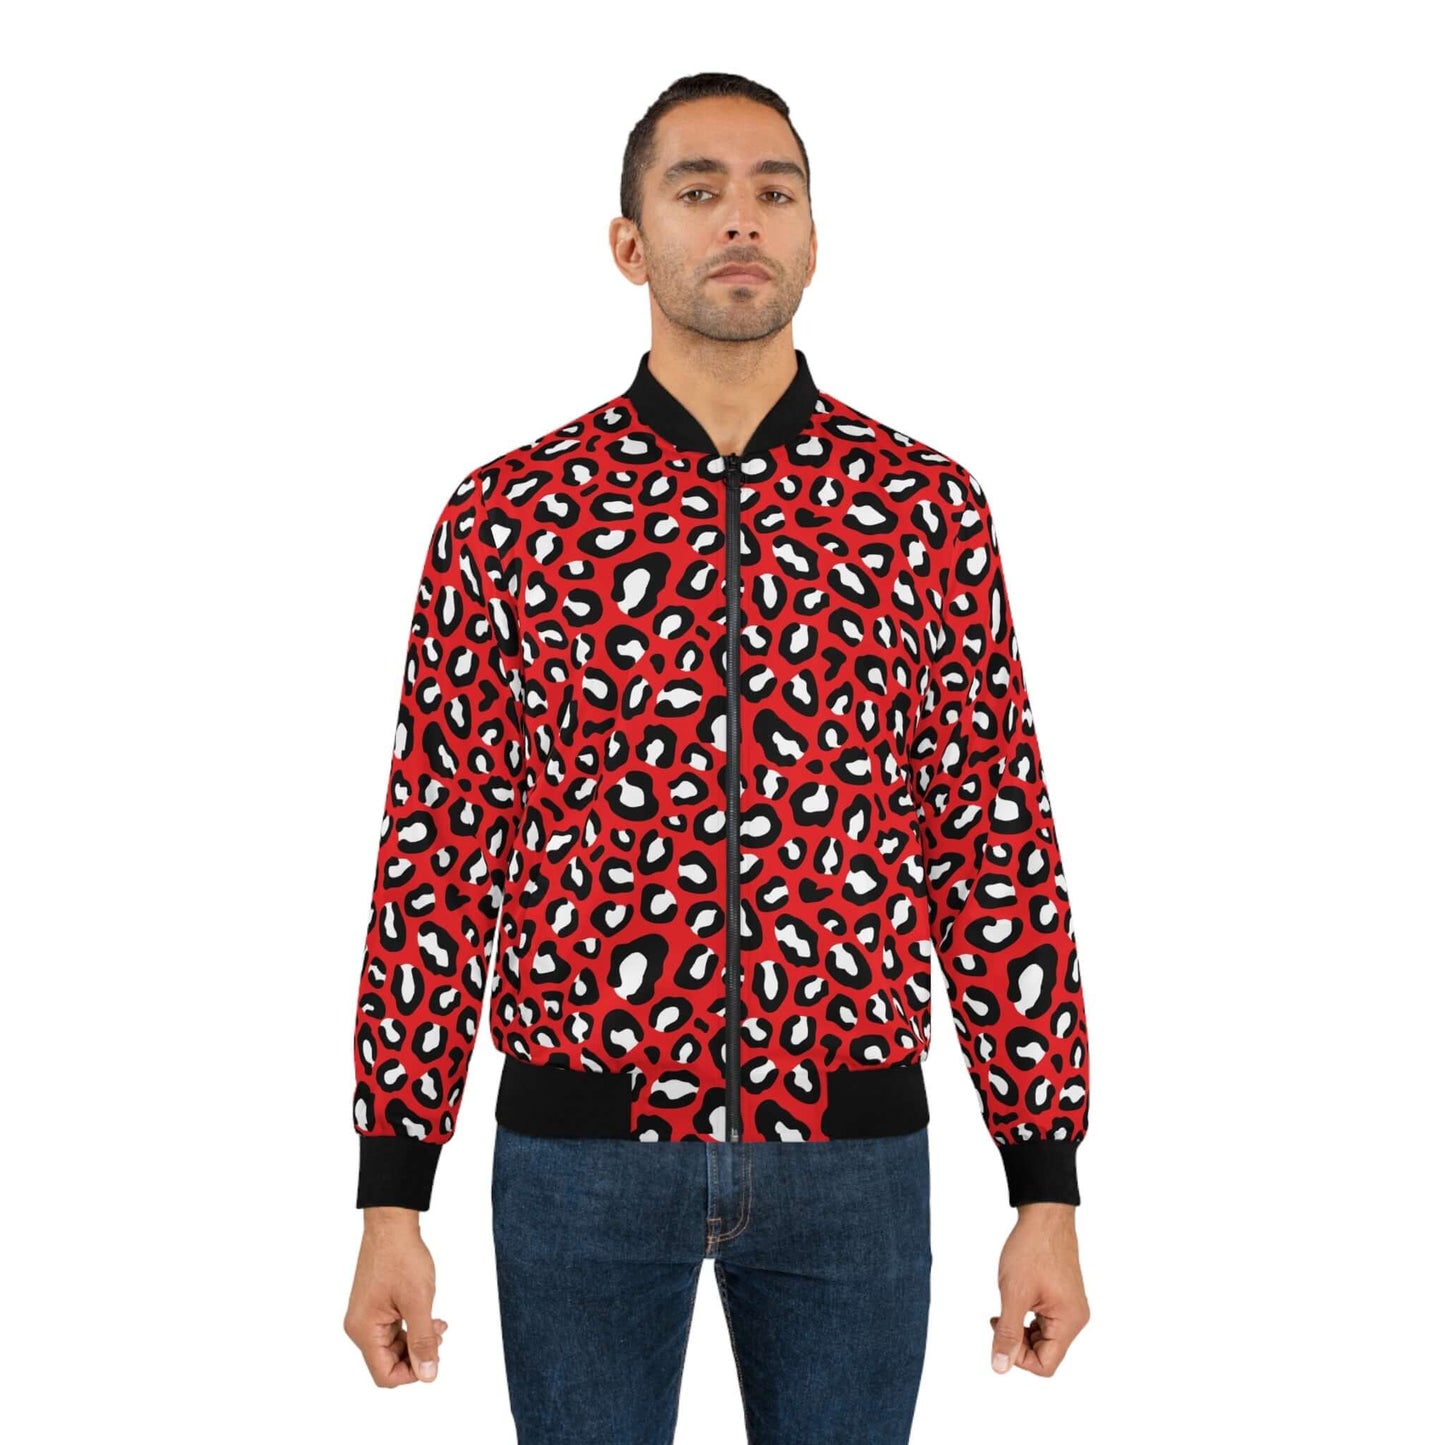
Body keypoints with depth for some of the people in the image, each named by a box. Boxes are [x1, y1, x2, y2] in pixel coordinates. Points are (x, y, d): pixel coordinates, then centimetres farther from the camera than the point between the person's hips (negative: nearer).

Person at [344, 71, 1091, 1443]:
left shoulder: (929, 508, 2)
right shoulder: (504, 516, 0)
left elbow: (1000, 851, 2)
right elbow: (437, 860, 1)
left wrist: (1046, 1189, -1)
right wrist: (390, 1200, -2)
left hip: (854, 1156, 1)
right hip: (580, 1156, 0)